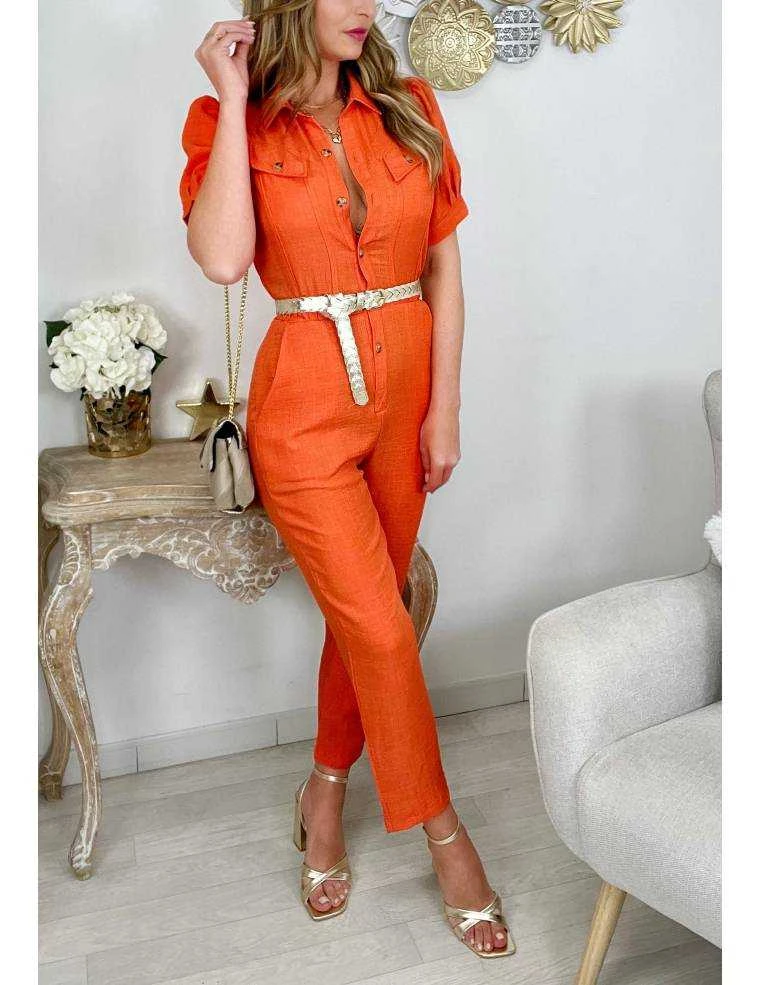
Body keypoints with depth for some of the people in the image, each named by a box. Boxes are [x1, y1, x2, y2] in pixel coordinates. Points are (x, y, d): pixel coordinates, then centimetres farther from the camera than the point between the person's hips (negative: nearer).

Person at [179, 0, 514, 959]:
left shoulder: (410, 107, 5)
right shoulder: (228, 122, -3)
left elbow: (444, 267, 5)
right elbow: (221, 259, -21)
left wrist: (444, 404, 0)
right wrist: (234, 99, -14)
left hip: (406, 389, 4)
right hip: (306, 402, -3)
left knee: (364, 616, 13)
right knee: (382, 628, -3)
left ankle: (325, 791, 36)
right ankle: (444, 833, 17)